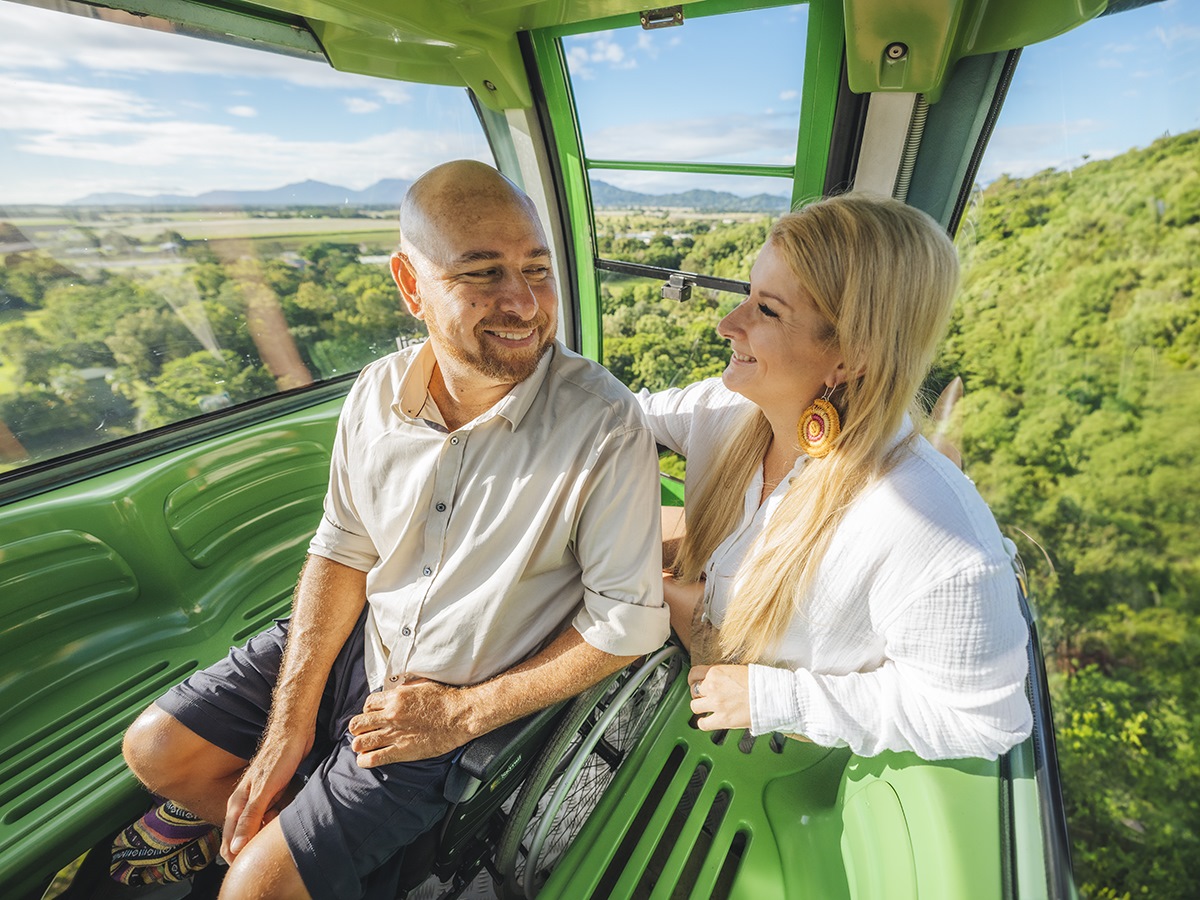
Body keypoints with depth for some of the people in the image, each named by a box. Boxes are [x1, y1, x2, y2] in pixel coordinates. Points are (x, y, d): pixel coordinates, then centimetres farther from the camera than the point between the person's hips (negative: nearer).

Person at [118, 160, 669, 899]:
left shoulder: (607, 427, -27)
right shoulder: (377, 393, -11)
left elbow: (628, 620, -20)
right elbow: (343, 552, 0)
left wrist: (463, 713, -17)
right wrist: (288, 724, -2)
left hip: (458, 704, -4)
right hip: (361, 640, 5)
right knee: (156, 752, 11)